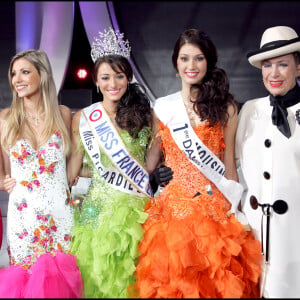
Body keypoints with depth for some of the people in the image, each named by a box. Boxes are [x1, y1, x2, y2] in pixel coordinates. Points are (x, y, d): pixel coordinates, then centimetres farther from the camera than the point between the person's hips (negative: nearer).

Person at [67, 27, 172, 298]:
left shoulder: (146, 116, 1)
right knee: (98, 278, 7)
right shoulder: (82, 118, 1)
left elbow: (152, 161, 11)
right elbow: (73, 168, 6)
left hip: (136, 212, 0)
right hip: (97, 211, 0)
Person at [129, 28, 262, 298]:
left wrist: (234, 208, 1)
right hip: (175, 204, 2)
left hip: (216, 205, -1)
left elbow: (229, 163, 2)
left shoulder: (225, 107, 1)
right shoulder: (162, 107, 6)